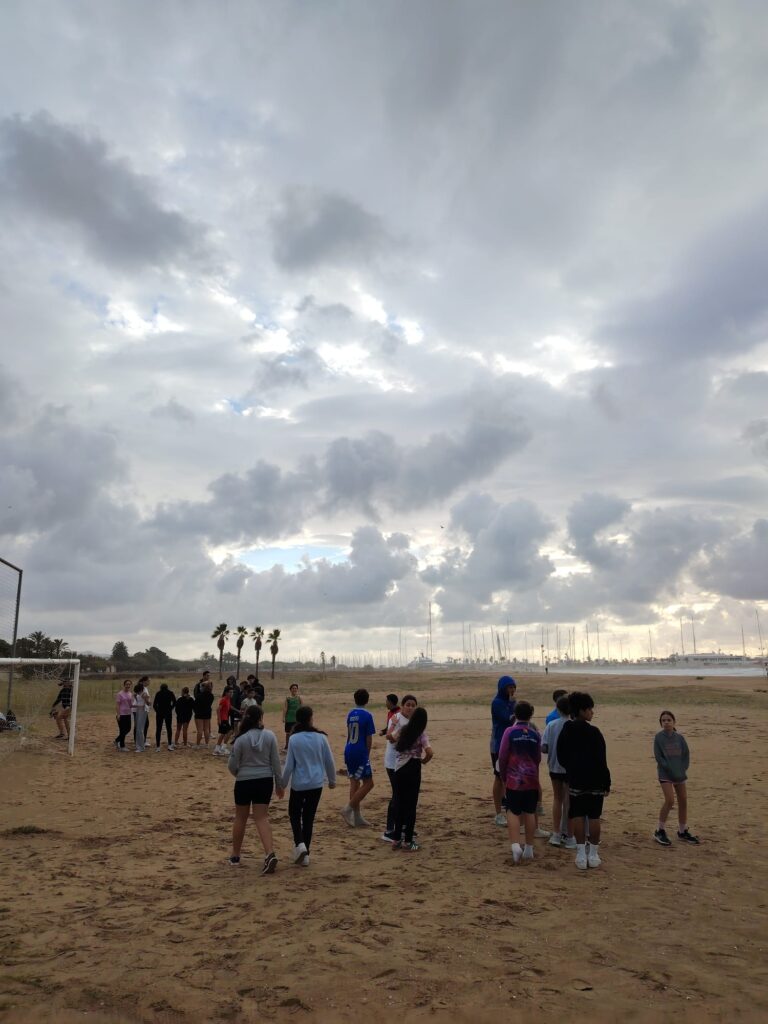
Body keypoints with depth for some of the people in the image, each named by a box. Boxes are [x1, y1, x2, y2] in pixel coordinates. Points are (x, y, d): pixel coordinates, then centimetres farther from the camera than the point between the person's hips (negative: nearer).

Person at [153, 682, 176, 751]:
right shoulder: (170, 693, 2)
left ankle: (158, 747, 2)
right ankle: (170, 745, 6)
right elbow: (174, 703, -3)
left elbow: (154, 704, -7)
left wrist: (157, 710, 6)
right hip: (168, 713, 1)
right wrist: (170, 709, 7)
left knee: (158, 729, 5)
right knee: (169, 729, 11)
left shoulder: (158, 693, 0)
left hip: (159, 713, -1)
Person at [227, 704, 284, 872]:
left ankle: (235, 856, 29)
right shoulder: (270, 736, -6)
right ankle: (270, 854, -13)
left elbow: (232, 765, -5)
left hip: (244, 782, -1)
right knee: (261, 818, 4)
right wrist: (279, 783, 7)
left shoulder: (241, 739, -11)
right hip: (265, 781, 1)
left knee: (240, 818, 16)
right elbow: (276, 762, -3)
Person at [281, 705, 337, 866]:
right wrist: (332, 780, 17)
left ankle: (299, 844, -6)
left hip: (299, 785, -2)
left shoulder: (294, 739, -11)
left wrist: (283, 784, 8)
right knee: (309, 818, 13)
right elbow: (329, 761, 2)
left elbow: (289, 765, -6)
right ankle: (305, 855, 17)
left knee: (294, 814, 17)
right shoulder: (321, 738, -6)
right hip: (316, 785, 2)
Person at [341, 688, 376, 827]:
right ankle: (348, 809, -4)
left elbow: (349, 734, 12)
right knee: (368, 783, 3)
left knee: (354, 783, 12)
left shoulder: (350, 714, 7)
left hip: (349, 752, 7)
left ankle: (357, 817, 15)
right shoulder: (367, 715, -11)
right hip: (361, 753, -7)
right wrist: (367, 754, 3)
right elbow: (369, 739, -10)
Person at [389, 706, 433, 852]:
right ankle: (407, 842, 7)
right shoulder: (421, 734, -8)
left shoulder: (402, 730, 4)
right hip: (412, 769, -4)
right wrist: (424, 761, -1)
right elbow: (430, 752, -20)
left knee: (399, 804, 13)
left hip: (399, 769, 4)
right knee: (411, 805, 4)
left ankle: (397, 840, 20)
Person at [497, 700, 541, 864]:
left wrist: (503, 777, 7)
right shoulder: (535, 734, 1)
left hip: (514, 779, -3)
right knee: (529, 813, 11)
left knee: (513, 812, 1)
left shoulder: (510, 732, -8)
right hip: (531, 780, 3)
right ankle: (529, 849, 18)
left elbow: (502, 757, -7)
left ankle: (515, 845, -15)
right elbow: (538, 758, 10)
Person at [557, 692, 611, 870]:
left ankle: (581, 854, 7)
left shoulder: (565, 731, 2)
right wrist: (607, 782, -4)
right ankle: (593, 854, 12)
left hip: (575, 780, 3)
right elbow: (601, 760, -11)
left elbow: (561, 757, 9)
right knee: (594, 817, 6)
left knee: (577, 816, 6)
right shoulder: (594, 732, -13)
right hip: (595, 781, -3)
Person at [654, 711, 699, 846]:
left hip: (680, 774, 4)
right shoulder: (659, 737, -7)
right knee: (670, 800, -15)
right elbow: (658, 756, -9)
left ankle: (682, 832, 25)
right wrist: (670, 769, -15)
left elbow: (686, 754, 6)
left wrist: (683, 769, -6)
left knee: (683, 801, 8)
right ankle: (660, 831, -1)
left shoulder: (680, 738, 2)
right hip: (665, 774, -4)